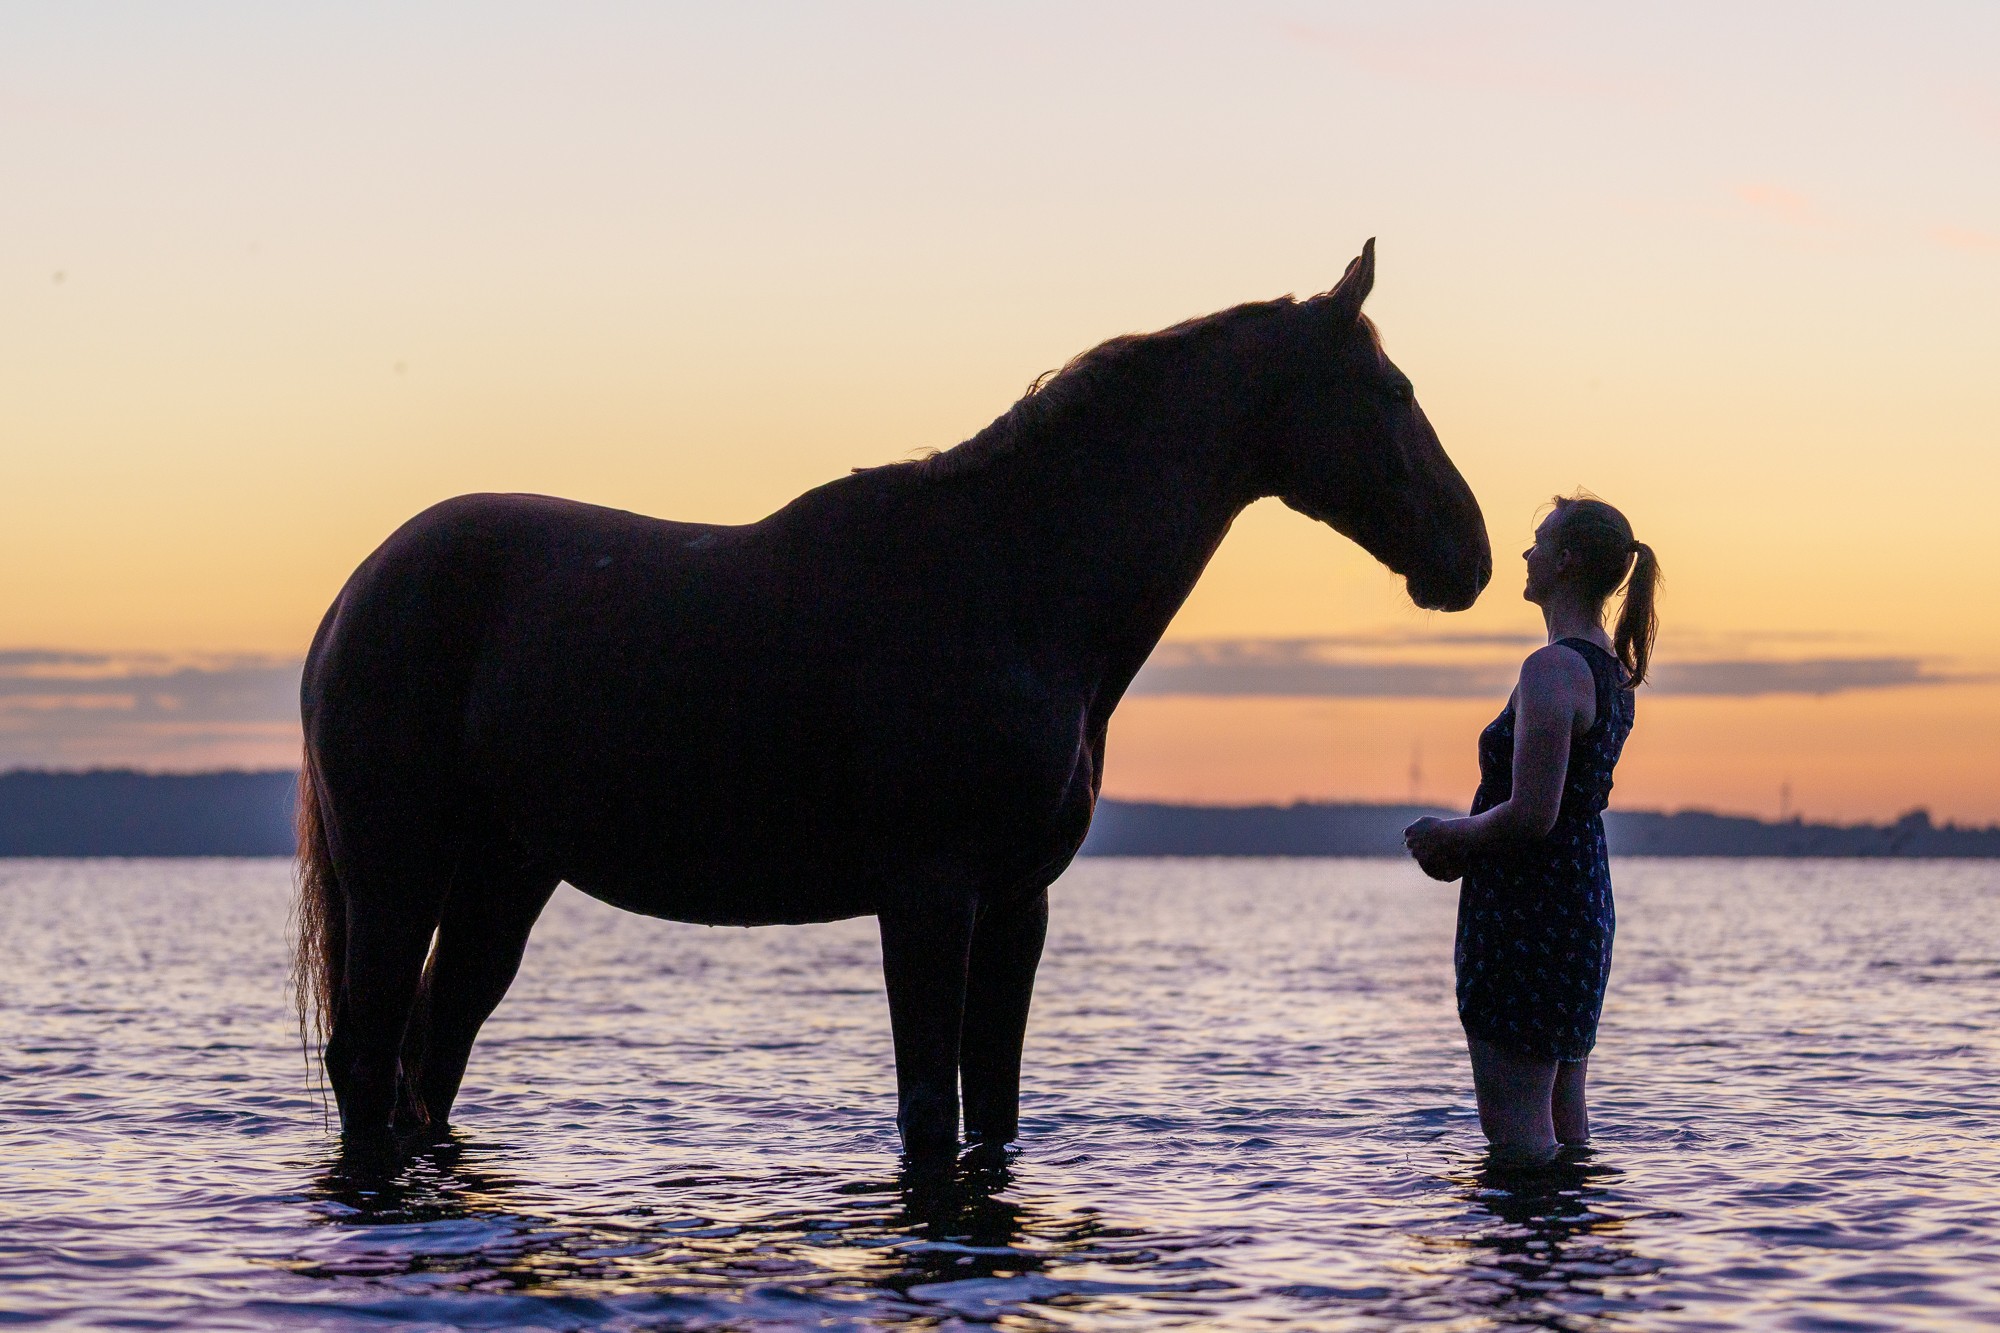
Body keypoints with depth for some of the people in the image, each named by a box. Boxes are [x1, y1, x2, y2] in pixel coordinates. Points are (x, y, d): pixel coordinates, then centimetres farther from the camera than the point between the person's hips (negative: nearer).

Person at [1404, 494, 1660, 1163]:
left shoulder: (1553, 668, -18)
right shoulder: (1612, 671, 13)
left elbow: (1530, 815, -23)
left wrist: (1448, 835, -6)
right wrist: (1460, 842, 11)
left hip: (1527, 908, -10)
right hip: (1585, 900, 10)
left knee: (1515, 1127, -7)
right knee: (1564, 1111, 16)